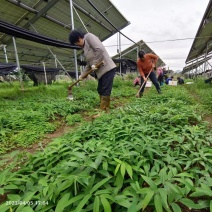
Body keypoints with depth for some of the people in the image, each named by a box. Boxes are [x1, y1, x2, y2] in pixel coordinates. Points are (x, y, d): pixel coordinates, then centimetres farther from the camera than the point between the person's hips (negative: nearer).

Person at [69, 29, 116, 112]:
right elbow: (89, 63, 22)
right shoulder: (85, 47, 21)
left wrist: (95, 64, -14)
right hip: (101, 71, 10)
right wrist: (82, 75, 20)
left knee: (105, 91, -9)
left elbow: (100, 49, -20)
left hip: (107, 68, -10)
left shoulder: (89, 36, -3)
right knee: (100, 90, 11)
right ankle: (104, 109, 18)